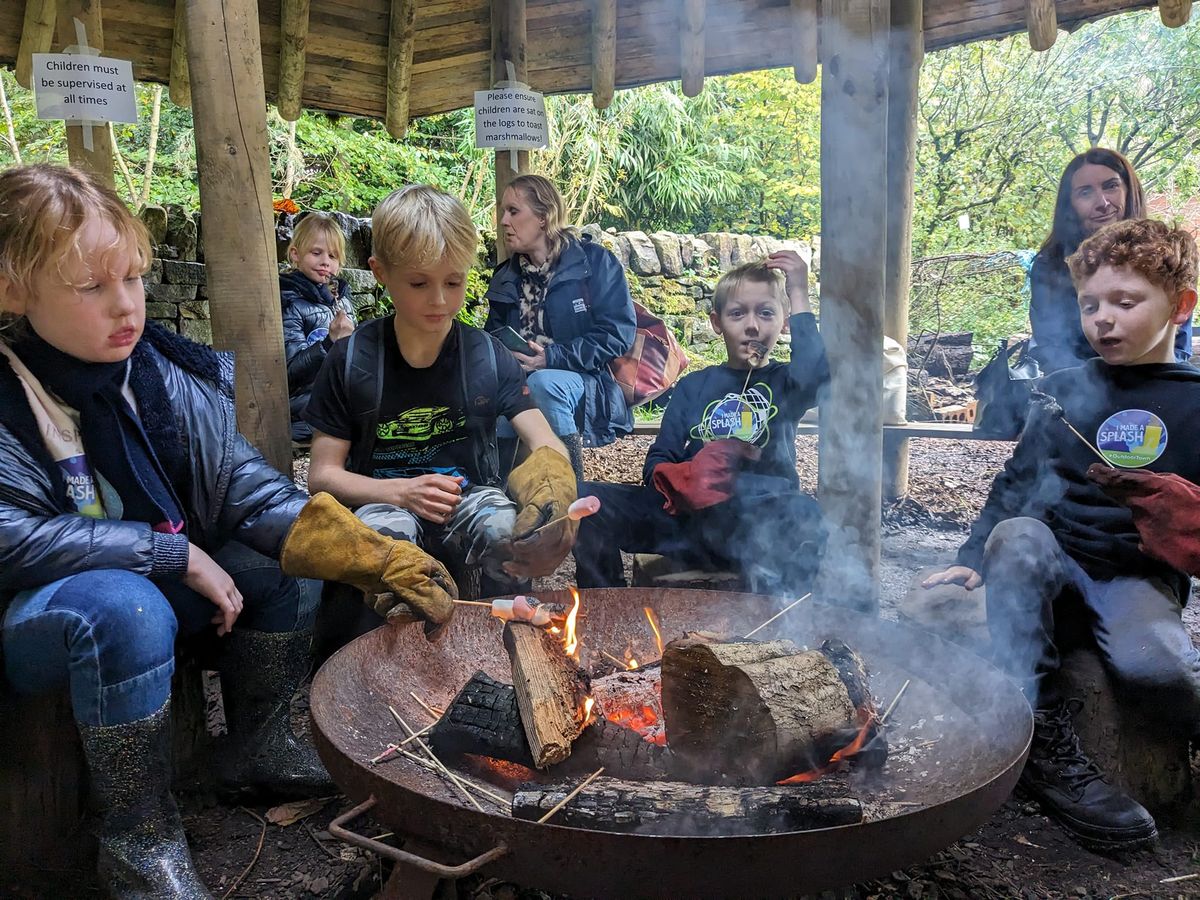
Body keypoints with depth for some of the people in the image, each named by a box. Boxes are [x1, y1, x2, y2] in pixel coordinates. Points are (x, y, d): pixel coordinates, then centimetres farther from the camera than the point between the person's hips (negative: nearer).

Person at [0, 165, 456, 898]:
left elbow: (241, 480, -10)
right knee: (126, 606, -35)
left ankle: (258, 747, 13)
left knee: (285, 559, -7)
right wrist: (176, 554, -24)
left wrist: (368, 555, -22)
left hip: (155, 585, 6)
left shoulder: (164, 366, -7)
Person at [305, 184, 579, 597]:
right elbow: (323, 473, 0)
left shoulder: (488, 356, -1)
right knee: (382, 539, -36)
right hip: (384, 501, -1)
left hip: (471, 496, 1)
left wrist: (552, 490, -31)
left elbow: (547, 445, -6)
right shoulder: (351, 361, -3)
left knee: (512, 531, -32)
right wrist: (402, 491, -18)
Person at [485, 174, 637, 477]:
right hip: (519, 383, 4)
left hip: (583, 382, -3)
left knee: (544, 383, -37)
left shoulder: (595, 261, -3)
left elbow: (618, 333, -11)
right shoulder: (506, 276, 14)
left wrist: (552, 357, -20)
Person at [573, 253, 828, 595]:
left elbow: (814, 372, -15)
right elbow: (658, 459, 12)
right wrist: (671, 479, -13)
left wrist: (798, 294, -6)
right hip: (687, 513, 3)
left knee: (803, 517, -38)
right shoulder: (693, 386, 20)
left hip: (759, 521, -2)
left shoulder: (783, 383, 12)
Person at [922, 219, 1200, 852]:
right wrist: (973, 559, 4)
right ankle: (1043, 740, -30)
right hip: (1050, 572, 3)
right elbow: (1016, 485, 15)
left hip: (1136, 579, -3)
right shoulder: (1064, 390, 14)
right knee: (1016, 535, -33)